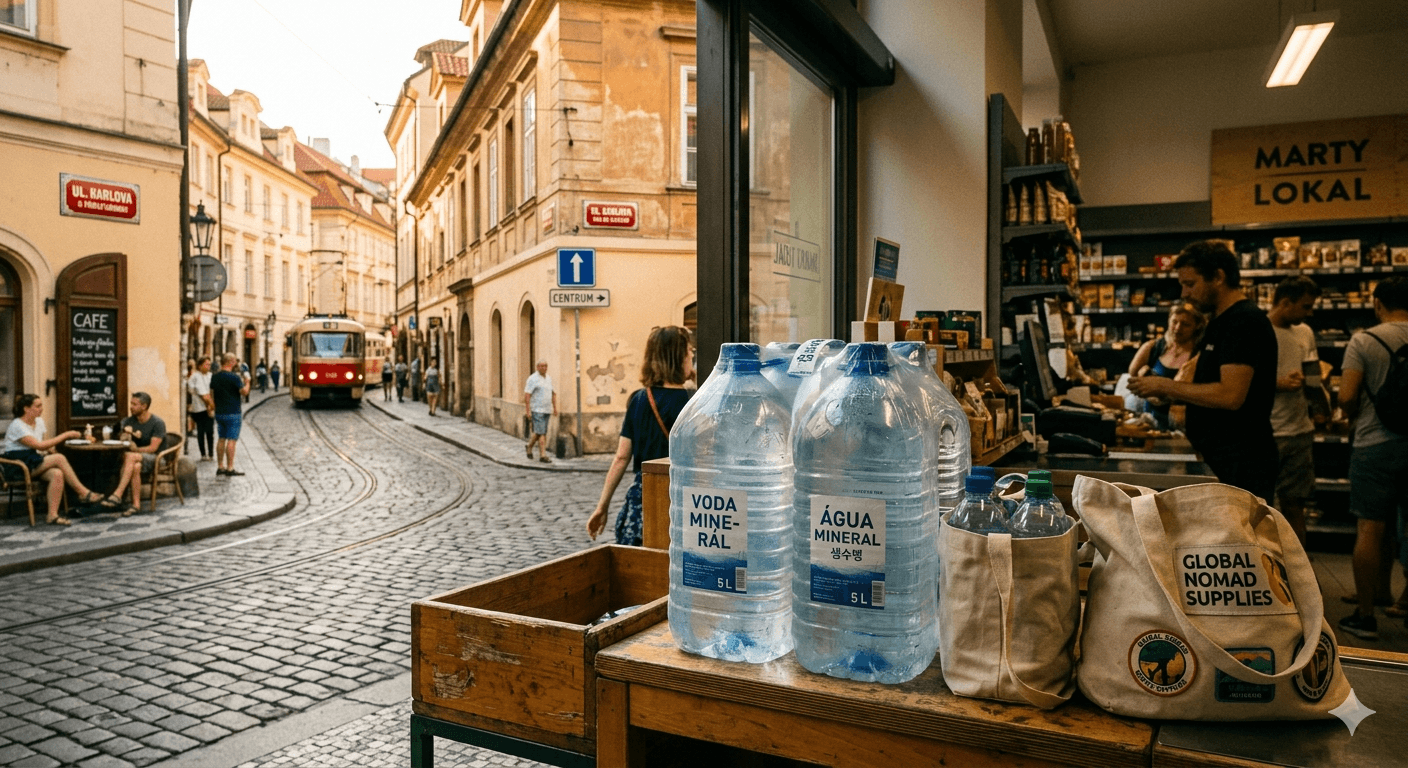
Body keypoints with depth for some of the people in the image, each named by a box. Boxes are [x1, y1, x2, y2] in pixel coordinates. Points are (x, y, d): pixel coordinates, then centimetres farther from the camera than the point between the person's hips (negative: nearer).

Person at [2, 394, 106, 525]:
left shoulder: (39, 422, 13)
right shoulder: (17, 426, -11)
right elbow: (39, 445, -20)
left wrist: (48, 450, -5)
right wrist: (66, 435, -19)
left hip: (34, 464, 7)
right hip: (17, 468, -7)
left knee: (57, 474, -28)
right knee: (59, 458, -28)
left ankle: (52, 515, -32)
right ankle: (84, 493, -23)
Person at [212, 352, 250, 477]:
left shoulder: (214, 377, 8)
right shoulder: (234, 377, -14)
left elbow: (212, 395, 13)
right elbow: (244, 392, -15)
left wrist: (216, 408, 22)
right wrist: (247, 382, 3)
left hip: (219, 412, 7)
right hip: (233, 413, -7)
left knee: (221, 439, 12)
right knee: (231, 440, -4)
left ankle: (221, 467, 14)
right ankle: (230, 469, -4)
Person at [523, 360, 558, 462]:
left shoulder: (549, 378, 13)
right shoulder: (533, 378, -8)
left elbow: (553, 394, 21)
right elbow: (527, 395, -12)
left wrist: (555, 408, 16)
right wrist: (528, 411, -17)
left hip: (547, 410, 7)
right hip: (536, 410, -7)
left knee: (543, 432, 7)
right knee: (540, 432, -10)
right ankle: (543, 455, -2)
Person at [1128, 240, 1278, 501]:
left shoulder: (1245, 321, -15)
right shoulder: (1220, 321, 17)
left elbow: (1230, 395, -23)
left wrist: (1166, 386, -16)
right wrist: (1164, 393, 8)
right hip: (1217, 460, 10)